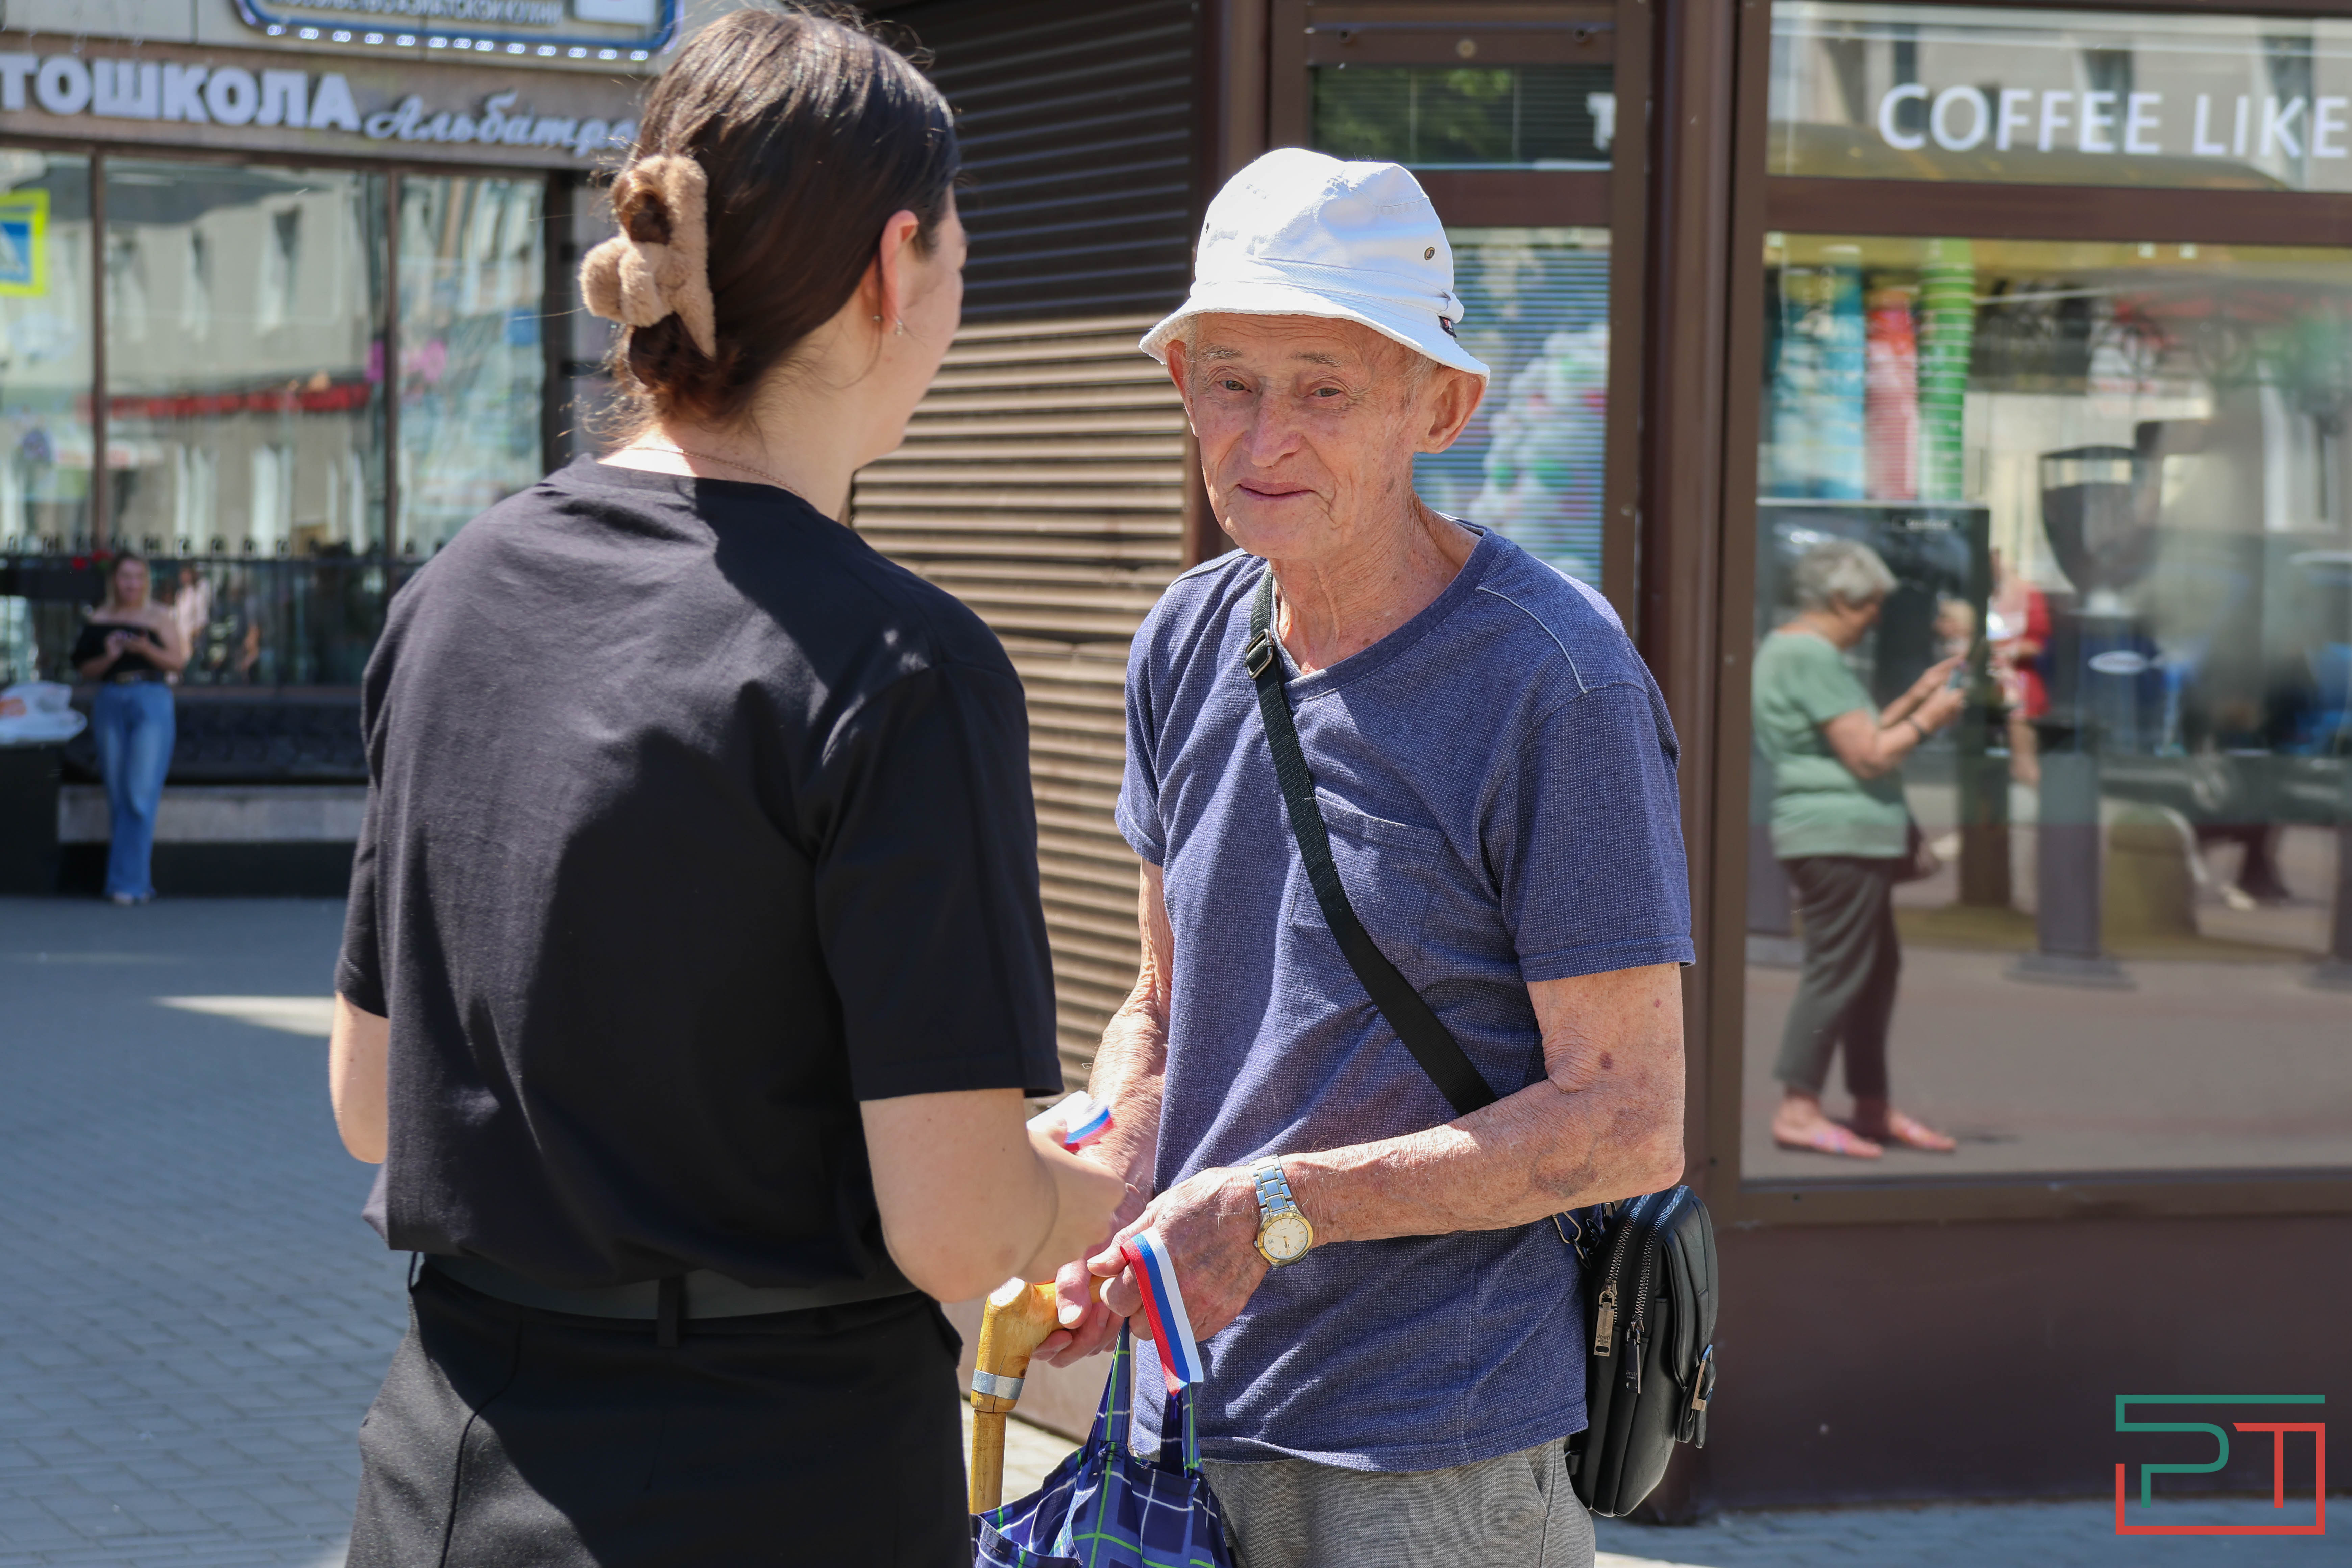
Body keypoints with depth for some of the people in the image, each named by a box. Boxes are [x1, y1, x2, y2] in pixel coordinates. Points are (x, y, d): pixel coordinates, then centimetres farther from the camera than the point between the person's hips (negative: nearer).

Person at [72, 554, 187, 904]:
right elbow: (85, 670, 10)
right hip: (110, 703, 3)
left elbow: (178, 661, -2)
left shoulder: (160, 617, 4)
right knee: (118, 797, 4)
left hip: (151, 703, -3)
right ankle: (137, 882, 12)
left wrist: (148, 650, -18)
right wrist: (108, 658, -9)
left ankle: (128, 881, -10)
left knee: (140, 795, -12)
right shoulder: (99, 620, 11)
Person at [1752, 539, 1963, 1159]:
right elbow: (1869, 756, -18)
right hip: (1840, 835, -11)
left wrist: (1917, 696, 19)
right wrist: (1928, 719, -5)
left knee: (1878, 970, 15)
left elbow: (1858, 733, 23)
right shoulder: (1813, 658, -15)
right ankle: (1798, 1109, -10)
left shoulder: (1788, 649, 19)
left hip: (1850, 838, 11)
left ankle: (1873, 1109, 20)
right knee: (1837, 972, -10)